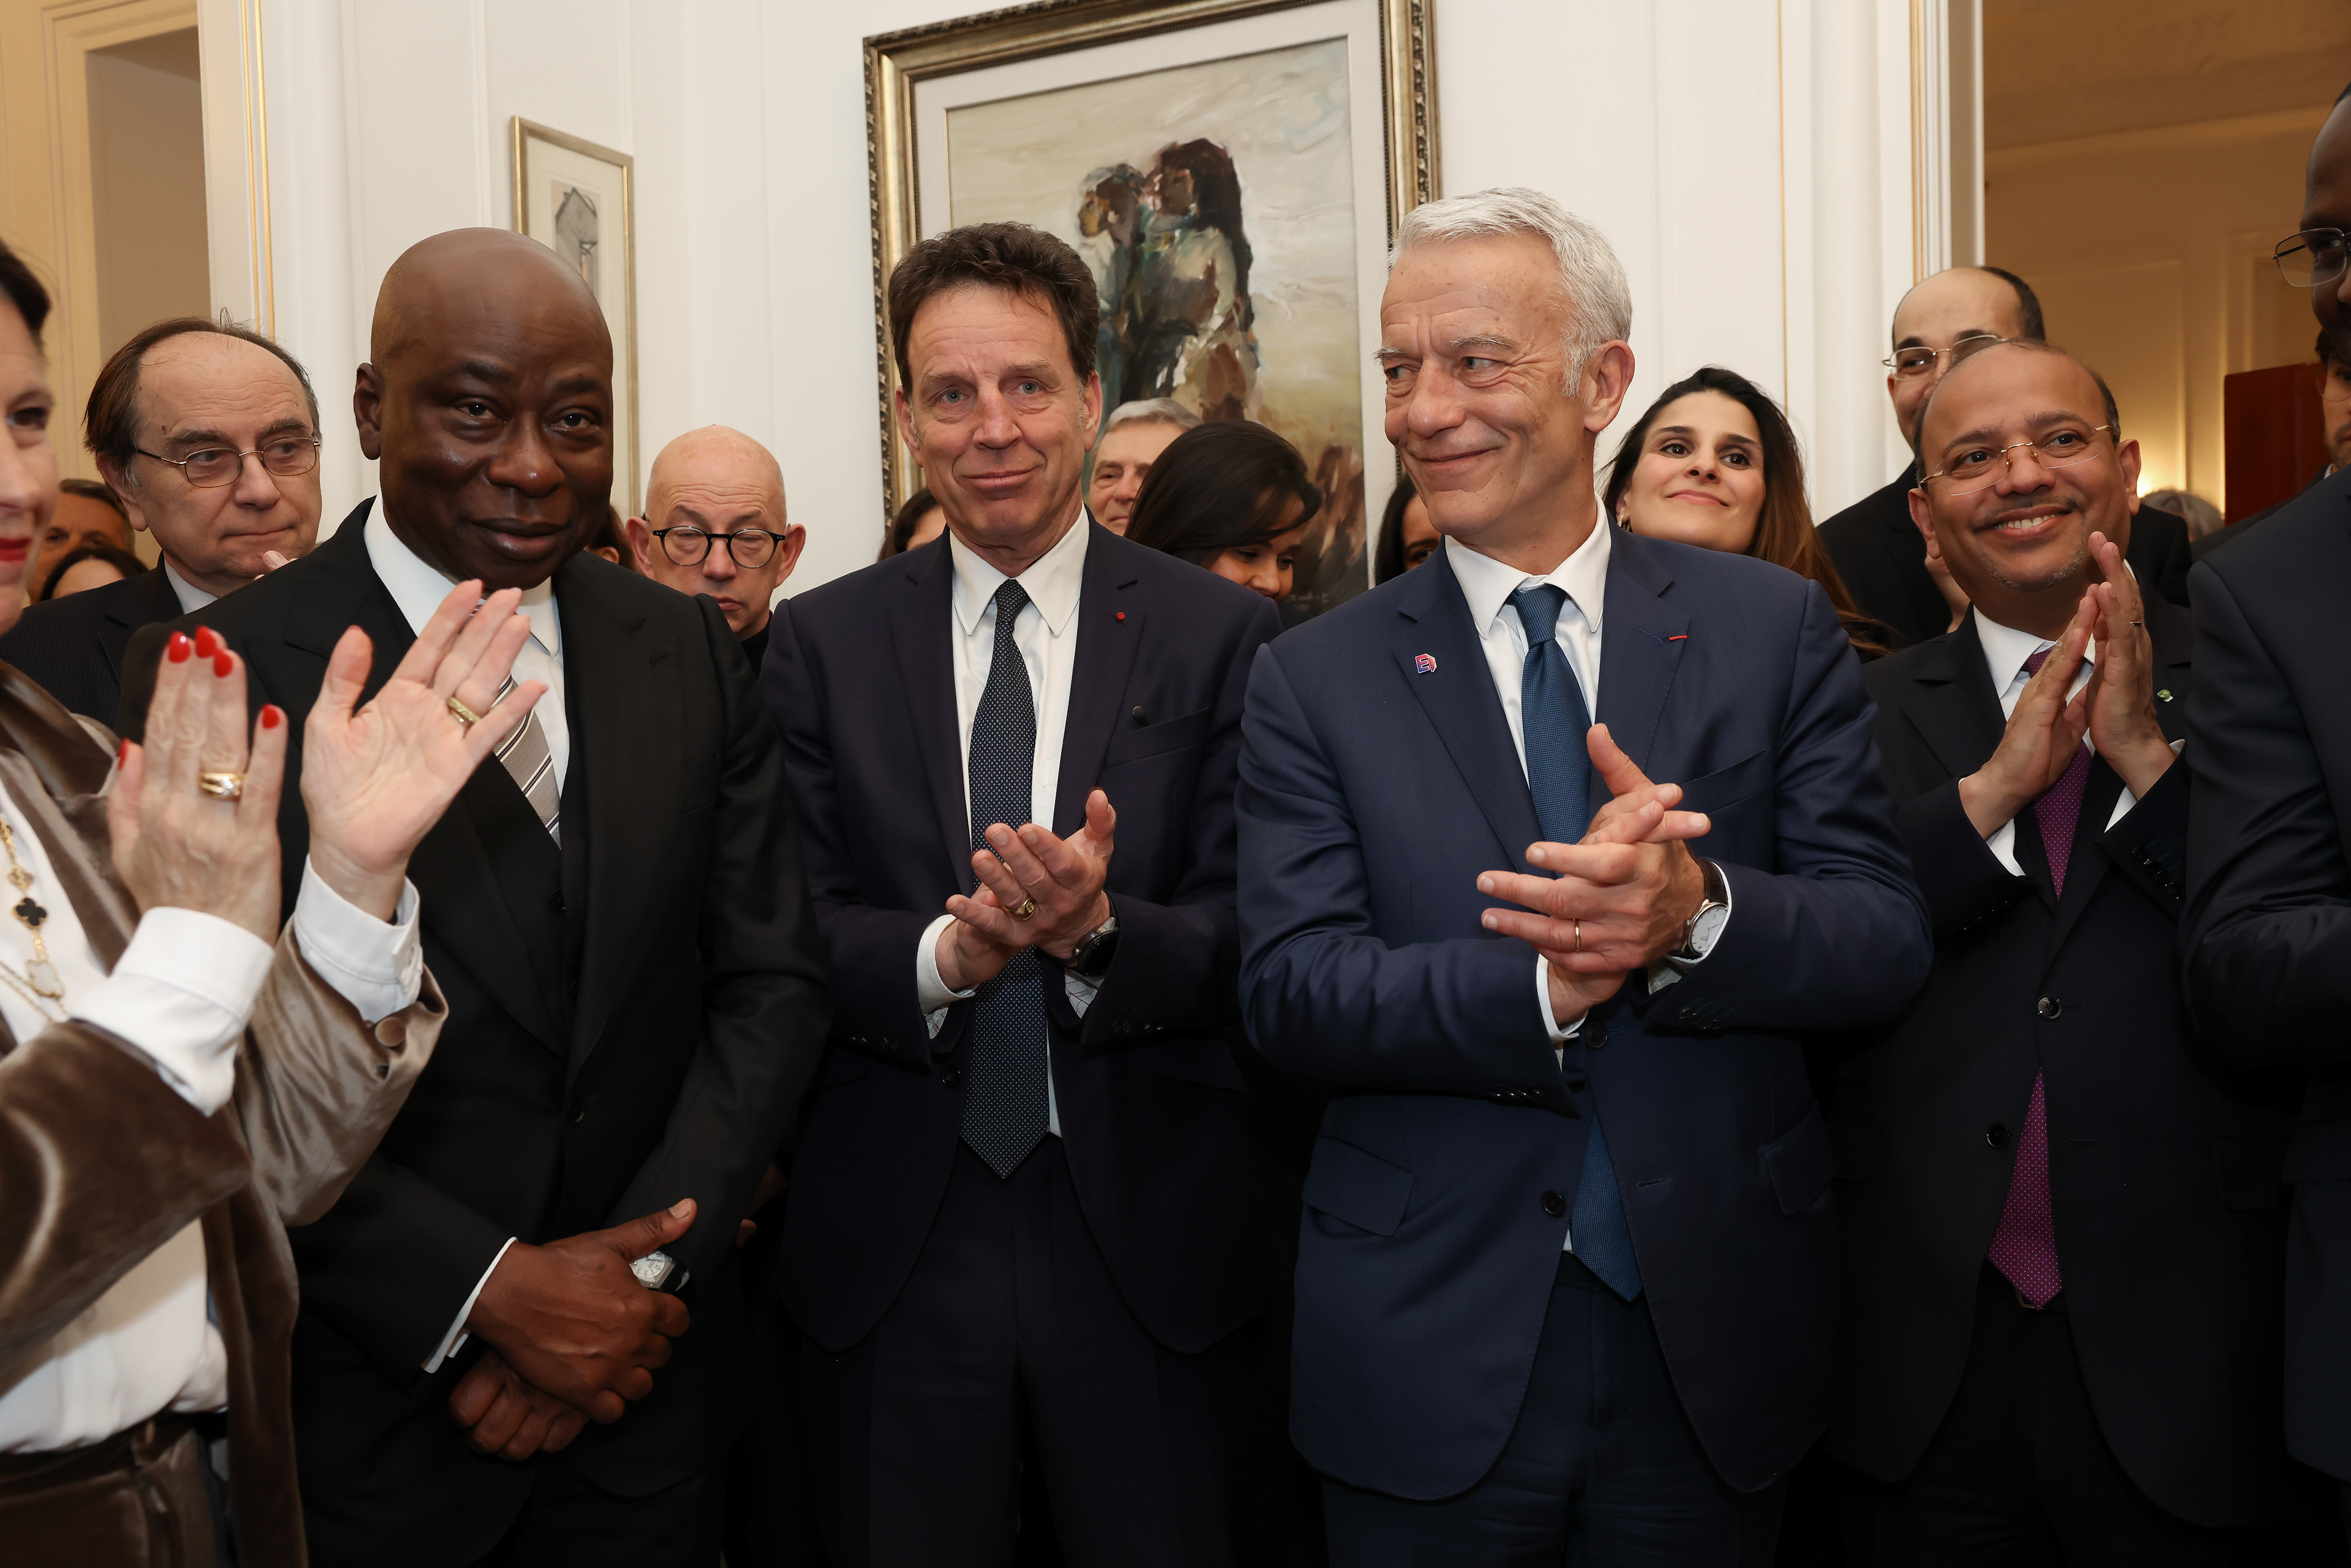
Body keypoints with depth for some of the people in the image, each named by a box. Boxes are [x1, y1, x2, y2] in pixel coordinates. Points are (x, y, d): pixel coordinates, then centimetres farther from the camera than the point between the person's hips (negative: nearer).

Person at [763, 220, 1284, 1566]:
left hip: (1152, 1241, -1)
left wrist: (1099, 931, -25)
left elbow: (1245, 939, -6)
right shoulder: (822, 642, 3)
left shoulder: (1223, 635, -2)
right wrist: (943, 955, -22)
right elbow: (792, 933, -2)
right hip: (890, 1246, 1)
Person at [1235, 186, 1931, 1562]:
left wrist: (1700, 910, -25)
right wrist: (1544, 981, -25)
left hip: (1718, 1344, 1)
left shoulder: (1777, 630, 0)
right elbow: (1291, 993, -10)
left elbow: (1889, 942, -5)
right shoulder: (1316, 681, -2)